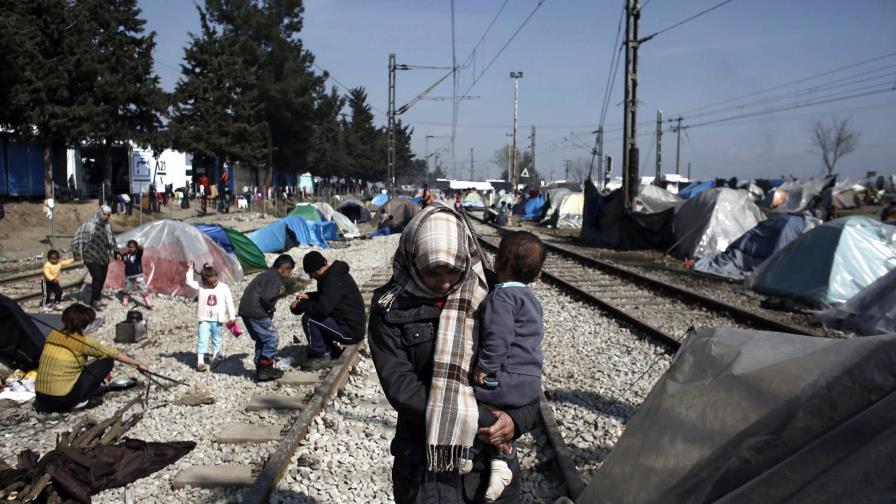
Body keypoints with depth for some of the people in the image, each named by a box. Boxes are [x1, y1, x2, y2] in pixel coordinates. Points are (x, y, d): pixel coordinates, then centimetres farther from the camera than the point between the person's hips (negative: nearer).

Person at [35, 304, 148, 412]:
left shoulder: (53, 335, 9)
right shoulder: (84, 342, -8)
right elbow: (114, 354, 5)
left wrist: (98, 373, 30)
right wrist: (137, 363, 19)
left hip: (41, 396, 7)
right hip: (62, 399, -6)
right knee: (107, 360, 3)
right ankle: (80, 402, 3)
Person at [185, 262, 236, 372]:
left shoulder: (224, 288, -6)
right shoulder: (201, 286, -4)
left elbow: (229, 303, -1)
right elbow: (189, 282, -8)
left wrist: (232, 316, 0)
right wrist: (190, 270, -15)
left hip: (218, 320, 1)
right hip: (204, 319, -1)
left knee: (216, 339, 15)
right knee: (202, 340, -5)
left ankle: (215, 357, 32)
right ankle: (200, 361, -3)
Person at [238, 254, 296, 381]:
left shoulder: (265, 274, 19)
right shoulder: (276, 278, -11)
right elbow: (266, 297, -23)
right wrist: (272, 308, -4)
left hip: (245, 310, 10)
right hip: (256, 313, -10)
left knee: (261, 340, 19)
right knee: (271, 339, 0)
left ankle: (260, 369, 24)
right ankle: (265, 370, 4)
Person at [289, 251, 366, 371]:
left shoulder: (333, 280, -22)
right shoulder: (334, 273, 8)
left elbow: (323, 308, -29)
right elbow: (326, 296, 26)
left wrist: (300, 305, -14)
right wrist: (308, 296, 9)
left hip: (350, 331, -10)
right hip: (355, 325, 10)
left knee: (308, 319, -14)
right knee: (315, 317, 16)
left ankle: (321, 356, 0)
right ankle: (331, 351, 17)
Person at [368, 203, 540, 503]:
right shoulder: (391, 309, -8)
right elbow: (400, 386, -15)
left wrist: (519, 419, -16)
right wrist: (478, 419, -19)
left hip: (493, 453, 2)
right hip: (424, 459, -2)